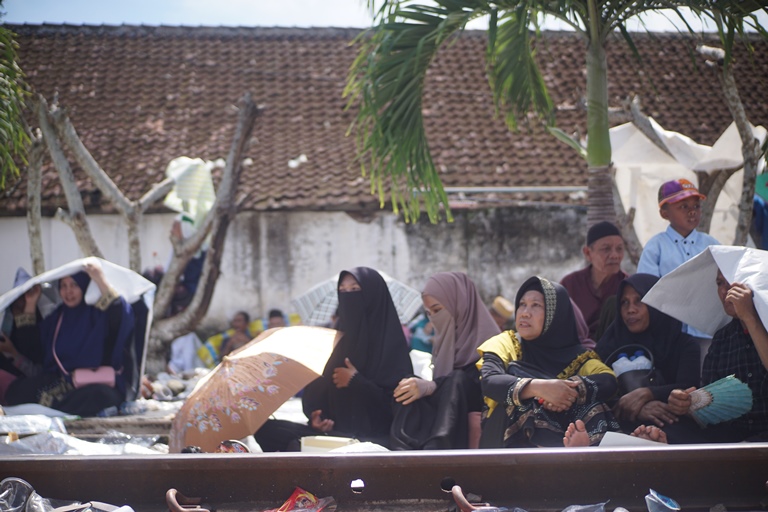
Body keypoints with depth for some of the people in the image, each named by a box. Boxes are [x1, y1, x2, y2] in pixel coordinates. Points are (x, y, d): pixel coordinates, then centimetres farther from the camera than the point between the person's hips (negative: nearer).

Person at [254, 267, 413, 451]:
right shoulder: (341, 341, 16)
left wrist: (357, 382, -12)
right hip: (337, 431, 7)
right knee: (267, 429, -15)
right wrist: (316, 416, -2)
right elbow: (320, 390, 18)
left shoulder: (391, 344, -3)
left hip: (374, 438, -7)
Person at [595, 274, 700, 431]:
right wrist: (637, 409, -22)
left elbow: (689, 389, -7)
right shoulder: (612, 341, 13)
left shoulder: (684, 345, 10)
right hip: (622, 425, 2)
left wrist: (646, 393, -25)